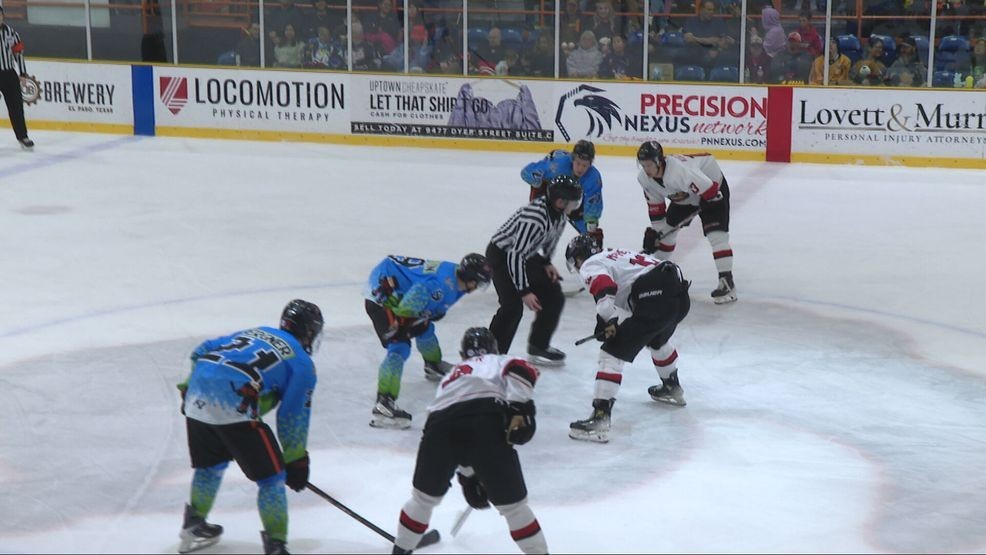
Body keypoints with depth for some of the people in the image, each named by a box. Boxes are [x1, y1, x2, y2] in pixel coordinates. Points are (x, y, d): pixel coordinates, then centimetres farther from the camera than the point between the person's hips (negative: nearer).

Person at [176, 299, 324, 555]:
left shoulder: (255, 332, 28)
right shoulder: (302, 363, 10)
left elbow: (201, 352, 28)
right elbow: (293, 416, 4)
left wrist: (188, 389, 34)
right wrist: (296, 460, 11)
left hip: (196, 399, 7)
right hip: (232, 407, -7)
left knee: (211, 464, 30)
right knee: (271, 476, 3)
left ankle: (194, 526, 44)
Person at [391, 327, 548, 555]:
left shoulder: (450, 378, 41)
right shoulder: (501, 362, 28)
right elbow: (523, 370, 2)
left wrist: (467, 477, 51)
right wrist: (519, 409, -6)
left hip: (441, 424, 4)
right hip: (486, 421, -4)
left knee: (424, 497, 28)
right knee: (513, 505, 10)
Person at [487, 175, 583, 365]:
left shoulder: (559, 213, -10)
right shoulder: (535, 218, -36)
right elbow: (515, 255, -34)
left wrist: (546, 263, 1)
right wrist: (524, 291, -31)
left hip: (527, 255, 8)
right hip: (501, 255, -8)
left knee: (554, 297, 5)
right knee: (513, 307, -22)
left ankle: (538, 346, 20)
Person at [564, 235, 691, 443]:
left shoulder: (590, 266, 5)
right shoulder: (617, 255, 32)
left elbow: (605, 292, -15)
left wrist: (607, 321, -9)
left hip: (655, 299, -9)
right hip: (680, 295, 9)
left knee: (613, 353, -5)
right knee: (658, 340, 37)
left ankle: (600, 418, -15)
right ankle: (672, 388, 59)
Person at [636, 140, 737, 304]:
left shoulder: (680, 171, -42)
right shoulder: (644, 178, -16)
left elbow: (710, 189, -38)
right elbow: (655, 206, -3)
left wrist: (706, 208, -23)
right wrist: (655, 231, -3)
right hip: (683, 196, 8)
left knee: (716, 234, -18)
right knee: (668, 228, 8)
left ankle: (727, 283, -18)